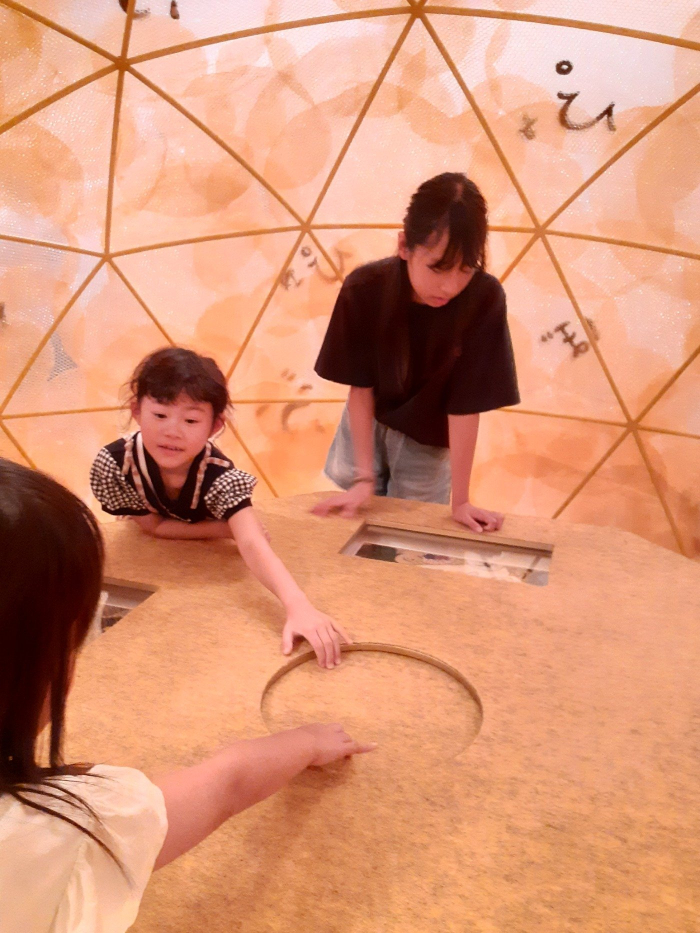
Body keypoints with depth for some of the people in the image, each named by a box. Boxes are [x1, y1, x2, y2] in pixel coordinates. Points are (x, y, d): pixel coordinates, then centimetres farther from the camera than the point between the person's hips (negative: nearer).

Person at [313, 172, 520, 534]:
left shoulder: (485, 299, -31)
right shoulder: (363, 288, -28)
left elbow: (465, 404, -26)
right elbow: (360, 386, -18)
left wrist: (460, 501, -21)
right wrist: (364, 477, -18)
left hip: (427, 440, -1)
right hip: (365, 424, 1)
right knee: (353, 524, 14)